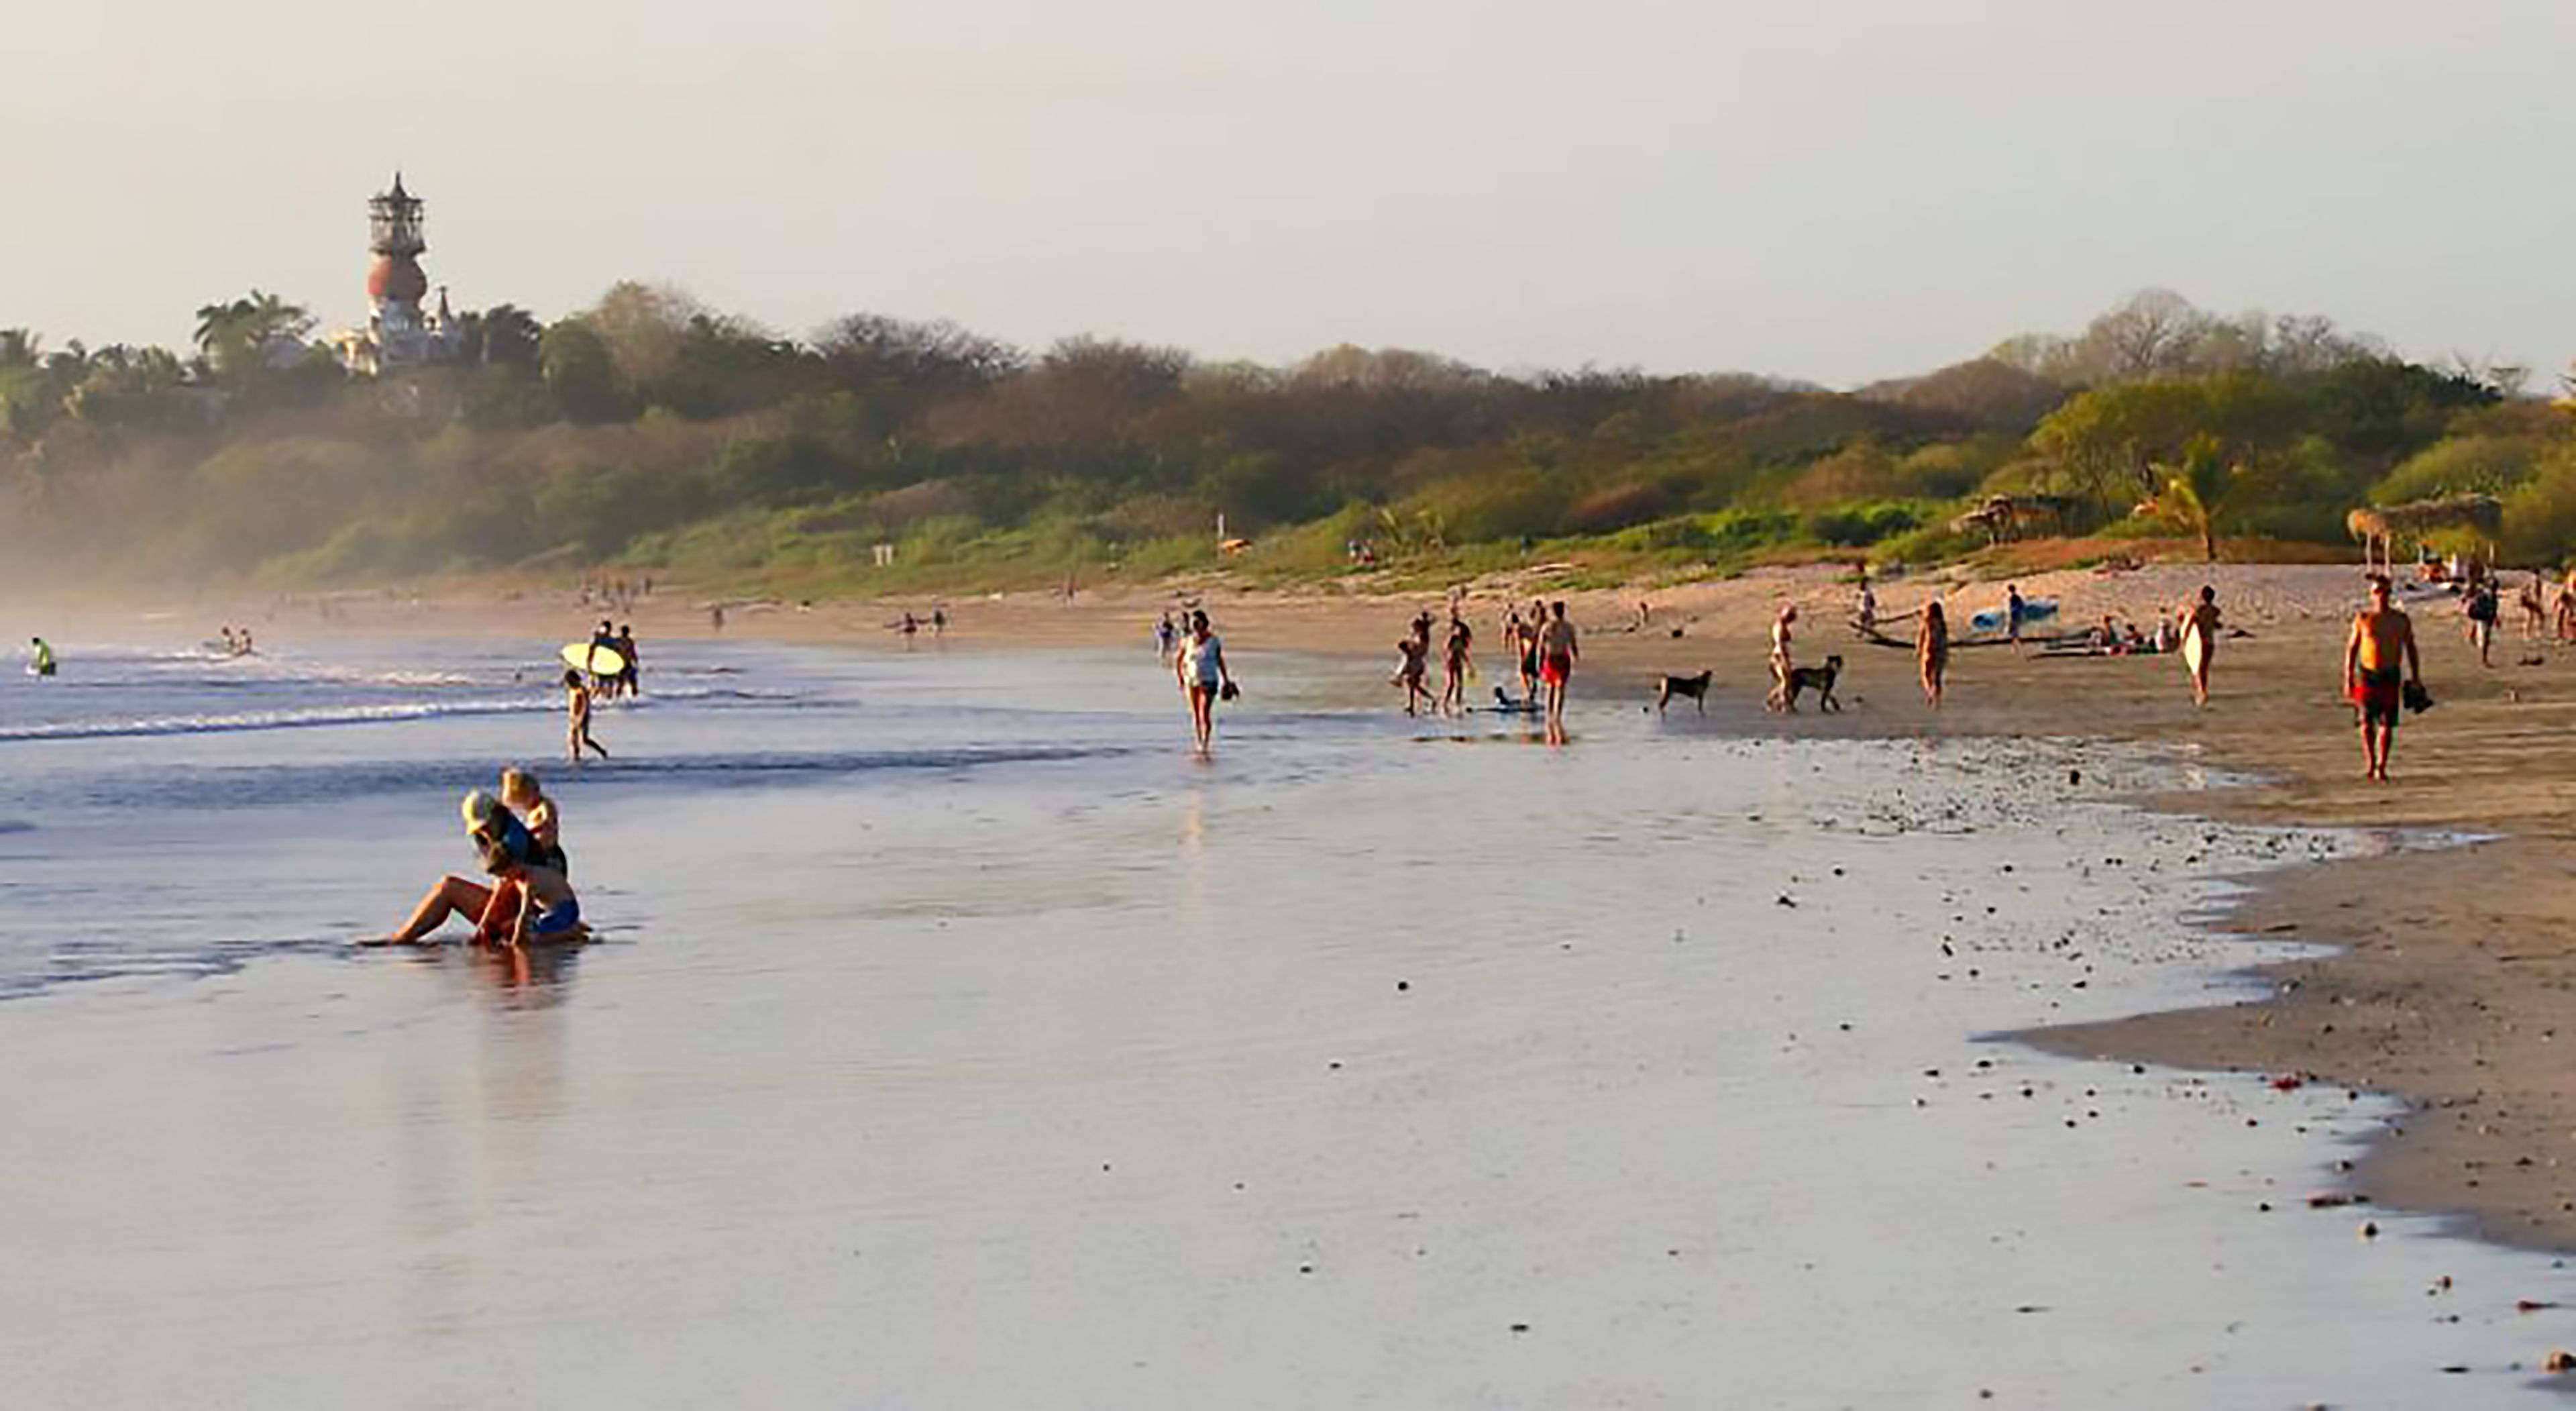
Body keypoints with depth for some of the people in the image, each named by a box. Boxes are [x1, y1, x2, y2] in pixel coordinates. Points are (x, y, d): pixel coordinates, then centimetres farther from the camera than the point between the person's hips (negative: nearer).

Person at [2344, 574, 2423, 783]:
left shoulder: (2401, 620, 2)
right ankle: (2370, 761, 21)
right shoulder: (2363, 618, -1)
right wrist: (2348, 679, -2)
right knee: (2367, 723, 1)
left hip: (2391, 677, 0)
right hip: (2366, 675, 0)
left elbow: (2411, 649, 10)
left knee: (2387, 725, -1)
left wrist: (2416, 679, 7)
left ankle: (2381, 767, 7)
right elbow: (2351, 649, 2)